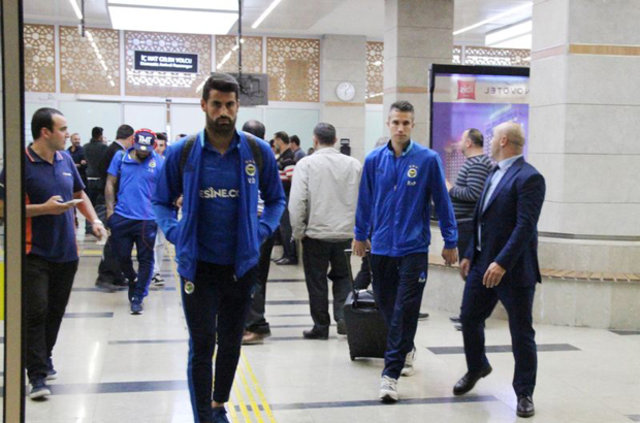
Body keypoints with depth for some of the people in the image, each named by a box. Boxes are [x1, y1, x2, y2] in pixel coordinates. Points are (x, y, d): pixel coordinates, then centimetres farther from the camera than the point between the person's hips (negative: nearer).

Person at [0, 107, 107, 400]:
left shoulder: (65, 159, 8)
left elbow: (79, 194, 21)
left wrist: (94, 220, 7)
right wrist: (44, 208, -20)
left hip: (66, 252, 6)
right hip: (35, 254, -6)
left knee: (55, 311, 13)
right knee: (35, 312, -7)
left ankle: (44, 359, 31)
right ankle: (37, 376, -1)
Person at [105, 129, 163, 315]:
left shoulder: (159, 162, 0)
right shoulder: (120, 157, 4)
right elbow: (110, 184, 7)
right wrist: (110, 209, 1)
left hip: (147, 219, -1)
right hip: (121, 217, 2)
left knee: (145, 259, 3)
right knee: (121, 255, 10)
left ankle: (138, 297, 14)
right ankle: (132, 281, 39)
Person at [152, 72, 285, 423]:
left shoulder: (259, 152, -2)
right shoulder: (182, 152, -5)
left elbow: (276, 200, 11)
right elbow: (162, 201, 7)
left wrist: (261, 231, -4)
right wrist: (177, 234, -9)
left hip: (241, 265, 2)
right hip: (197, 266, -2)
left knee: (231, 343, 17)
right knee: (202, 346, -1)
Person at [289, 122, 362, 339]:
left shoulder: (306, 164, -9)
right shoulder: (354, 165, 0)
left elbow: (296, 201, -14)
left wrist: (298, 231, -3)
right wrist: (359, 229, 12)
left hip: (316, 233, -3)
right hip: (345, 233, 3)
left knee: (317, 281, 9)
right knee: (342, 276, 20)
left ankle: (321, 326, 17)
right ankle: (343, 316, 5)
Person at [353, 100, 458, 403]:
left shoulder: (428, 159, -6)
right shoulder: (374, 160, 1)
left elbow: (442, 202, -2)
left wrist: (450, 242, 1)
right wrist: (360, 235, 17)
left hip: (413, 247, -3)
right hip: (381, 246, 3)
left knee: (405, 310, -5)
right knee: (386, 305, 14)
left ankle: (391, 373, -1)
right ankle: (406, 350, 38)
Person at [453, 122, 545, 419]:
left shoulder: (528, 178, -15)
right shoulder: (494, 175, 14)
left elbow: (525, 226, -22)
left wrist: (502, 263, -27)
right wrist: (470, 255, 15)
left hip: (514, 270, -8)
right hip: (483, 263, 8)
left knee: (522, 333, 3)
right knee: (469, 318, 15)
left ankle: (524, 393, 16)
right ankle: (476, 368, 40)